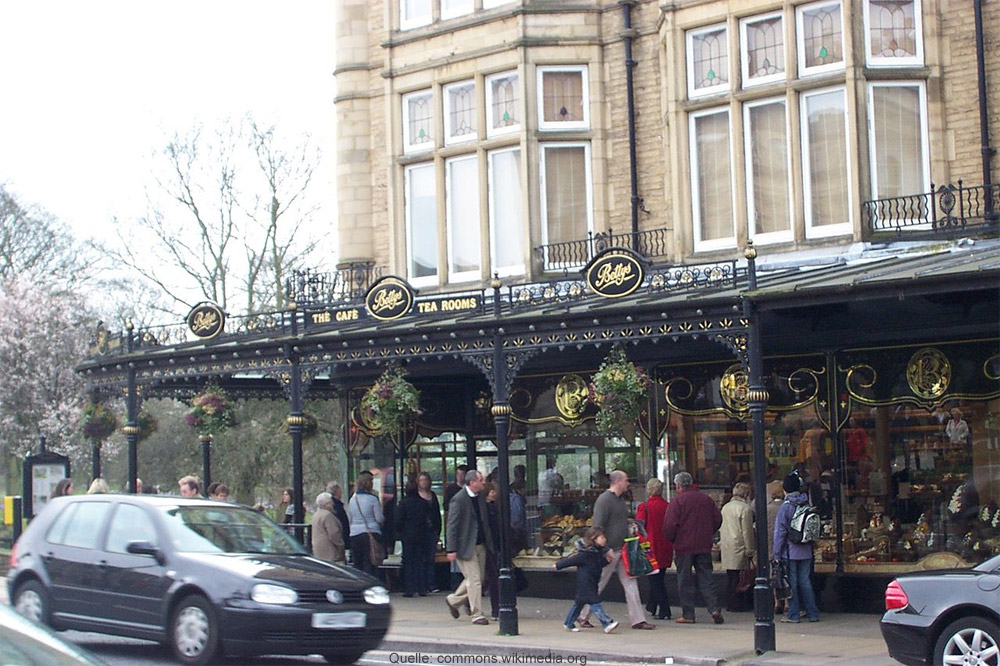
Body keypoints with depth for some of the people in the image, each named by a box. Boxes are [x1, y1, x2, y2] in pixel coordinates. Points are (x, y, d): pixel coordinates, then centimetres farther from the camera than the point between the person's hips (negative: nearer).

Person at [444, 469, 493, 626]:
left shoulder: (480, 497, 8)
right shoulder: (458, 500, -15)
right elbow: (451, 526, -14)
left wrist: (489, 541, 13)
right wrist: (452, 550, -17)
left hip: (480, 545, 8)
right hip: (466, 546, -8)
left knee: (478, 579, 14)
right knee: (474, 580, -5)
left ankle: (453, 600, 32)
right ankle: (477, 614, 4)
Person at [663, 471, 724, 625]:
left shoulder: (677, 501, -10)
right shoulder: (706, 499, 7)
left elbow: (670, 525, -14)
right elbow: (718, 519, 9)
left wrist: (672, 539, 4)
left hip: (684, 547, -4)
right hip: (704, 546, 4)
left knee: (685, 581, 4)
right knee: (705, 579, 8)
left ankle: (688, 614, 4)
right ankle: (714, 609, -6)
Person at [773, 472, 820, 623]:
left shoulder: (786, 506, -11)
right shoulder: (807, 505, 4)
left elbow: (780, 531, -9)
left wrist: (777, 553, -6)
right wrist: (811, 545, 16)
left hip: (790, 551, -5)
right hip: (806, 551, 5)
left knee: (791, 581, 1)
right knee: (804, 581, 11)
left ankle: (793, 615, 5)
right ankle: (812, 613, 12)